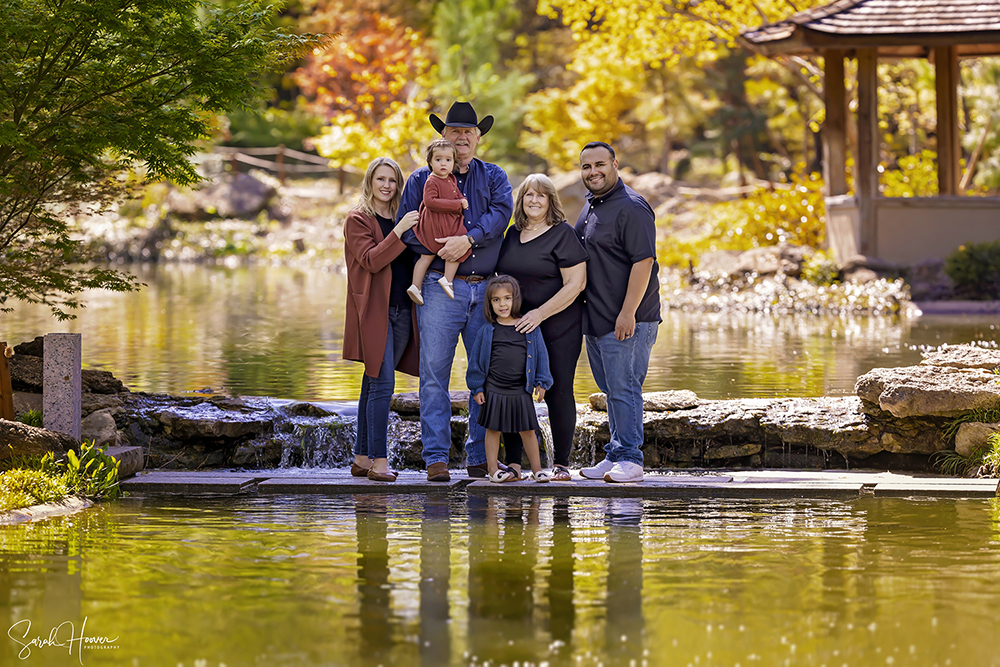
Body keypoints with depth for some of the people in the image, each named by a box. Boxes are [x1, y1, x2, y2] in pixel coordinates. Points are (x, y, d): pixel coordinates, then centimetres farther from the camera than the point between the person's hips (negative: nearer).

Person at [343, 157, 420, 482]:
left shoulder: (400, 219, 18)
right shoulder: (358, 220, -1)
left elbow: (411, 262, 22)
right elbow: (370, 261, -14)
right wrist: (399, 233, -21)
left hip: (401, 310, 6)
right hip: (373, 311, -6)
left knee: (374, 385, 9)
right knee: (382, 384, -14)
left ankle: (361, 459, 13)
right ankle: (379, 462, -15)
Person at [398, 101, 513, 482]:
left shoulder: (493, 177, 15)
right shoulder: (422, 179, 11)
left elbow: (502, 212, -4)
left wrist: (468, 239, -19)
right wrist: (440, 248, -13)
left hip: (486, 289, 2)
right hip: (440, 287, -2)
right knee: (434, 372, -8)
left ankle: (480, 456, 7)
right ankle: (436, 457, -6)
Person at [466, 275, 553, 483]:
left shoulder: (530, 329, 2)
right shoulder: (487, 332, 1)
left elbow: (541, 355, 8)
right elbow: (476, 360, 6)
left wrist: (541, 382, 5)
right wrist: (477, 387, 3)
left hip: (521, 391, 0)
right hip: (494, 390, 0)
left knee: (527, 431, 5)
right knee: (493, 429, 5)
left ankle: (537, 469, 13)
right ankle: (493, 470, 13)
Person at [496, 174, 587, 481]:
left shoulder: (563, 234, -7)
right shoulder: (513, 234, 12)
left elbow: (575, 284, -13)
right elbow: (504, 277, 24)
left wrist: (540, 313, -18)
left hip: (558, 327, -5)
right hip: (517, 326, 5)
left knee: (558, 392, -4)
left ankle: (561, 464, 4)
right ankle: (513, 463, 5)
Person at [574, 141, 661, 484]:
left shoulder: (631, 208, -14)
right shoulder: (591, 205, 16)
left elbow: (643, 261, -20)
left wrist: (628, 313, -23)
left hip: (627, 320, -9)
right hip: (596, 319, 9)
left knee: (623, 388, -8)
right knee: (611, 388, 13)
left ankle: (629, 459, -5)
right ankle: (616, 455, 20)